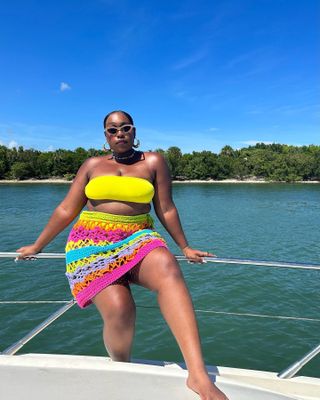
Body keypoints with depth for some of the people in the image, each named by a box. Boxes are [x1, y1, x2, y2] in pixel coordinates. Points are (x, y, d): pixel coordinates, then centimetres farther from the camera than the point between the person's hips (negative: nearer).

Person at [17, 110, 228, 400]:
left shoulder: (153, 162, 8)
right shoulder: (92, 165, 13)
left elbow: (166, 209, 9)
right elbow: (66, 211, 16)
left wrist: (184, 247, 10)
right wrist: (37, 246, 20)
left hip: (137, 239, 0)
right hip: (92, 244, 1)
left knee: (167, 269, -35)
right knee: (118, 309, -25)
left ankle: (198, 375, -39)